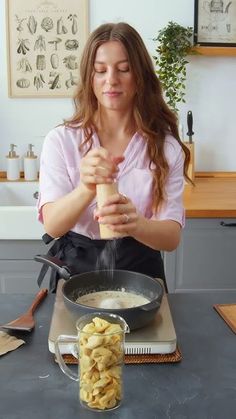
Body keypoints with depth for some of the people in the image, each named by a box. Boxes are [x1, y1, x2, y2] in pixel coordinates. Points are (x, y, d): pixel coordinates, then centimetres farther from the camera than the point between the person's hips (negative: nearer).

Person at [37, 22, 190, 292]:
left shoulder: (165, 146, -3)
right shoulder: (61, 140, -3)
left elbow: (172, 237, -10)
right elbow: (52, 226, -12)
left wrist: (135, 224, -32)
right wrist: (86, 189, -32)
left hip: (138, 270, 1)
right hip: (75, 269, 0)